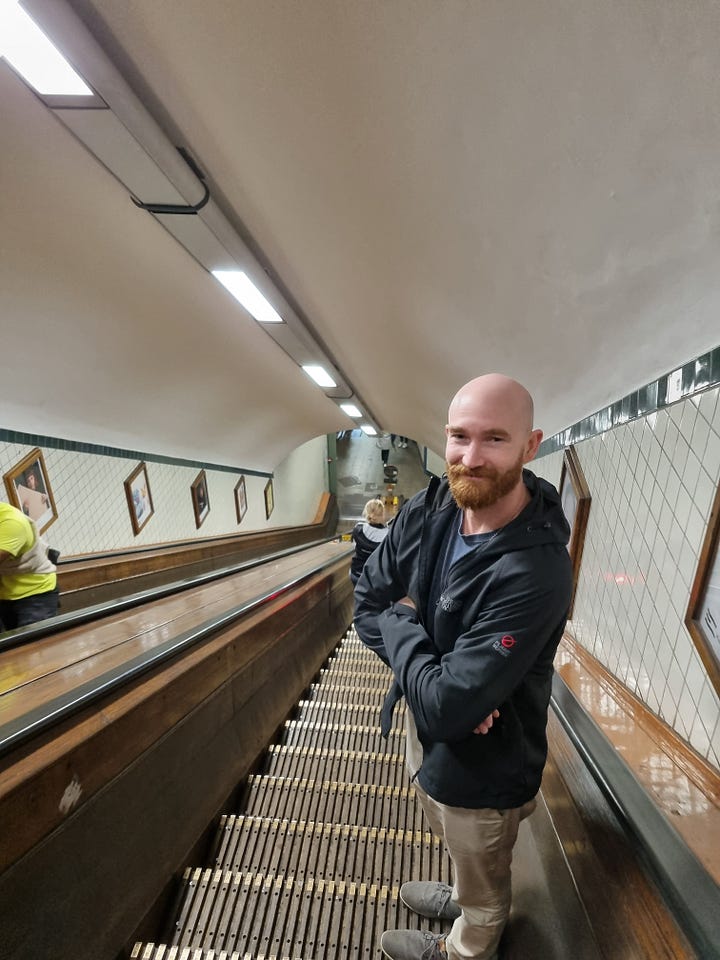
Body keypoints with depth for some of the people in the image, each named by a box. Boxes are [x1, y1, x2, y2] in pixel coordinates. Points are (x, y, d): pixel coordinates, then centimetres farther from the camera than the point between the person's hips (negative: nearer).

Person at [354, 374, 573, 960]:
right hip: (426, 729, 6)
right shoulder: (426, 513, -15)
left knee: (483, 897, 30)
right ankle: (461, 898, 69)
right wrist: (437, 671, -22)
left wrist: (401, 623, -21)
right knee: (458, 848, 39)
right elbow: (366, 603, -8)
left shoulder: (536, 573, -37)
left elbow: (443, 709, -35)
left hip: (481, 773, -6)